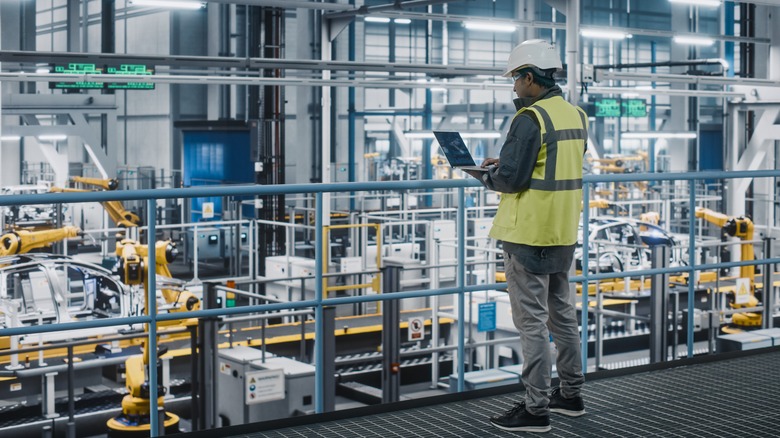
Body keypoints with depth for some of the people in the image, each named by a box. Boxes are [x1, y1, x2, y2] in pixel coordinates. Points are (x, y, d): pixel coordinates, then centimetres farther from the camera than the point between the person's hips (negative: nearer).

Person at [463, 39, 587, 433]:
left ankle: (535, 409, 3)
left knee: (532, 321, -2)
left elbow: (512, 179, -21)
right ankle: (571, 394, 28)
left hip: (530, 234, -9)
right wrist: (503, 165, 14)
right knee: (562, 313, 18)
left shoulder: (530, 119, -18)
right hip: (563, 232, 9)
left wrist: (485, 175, -1)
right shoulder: (576, 116, 9)